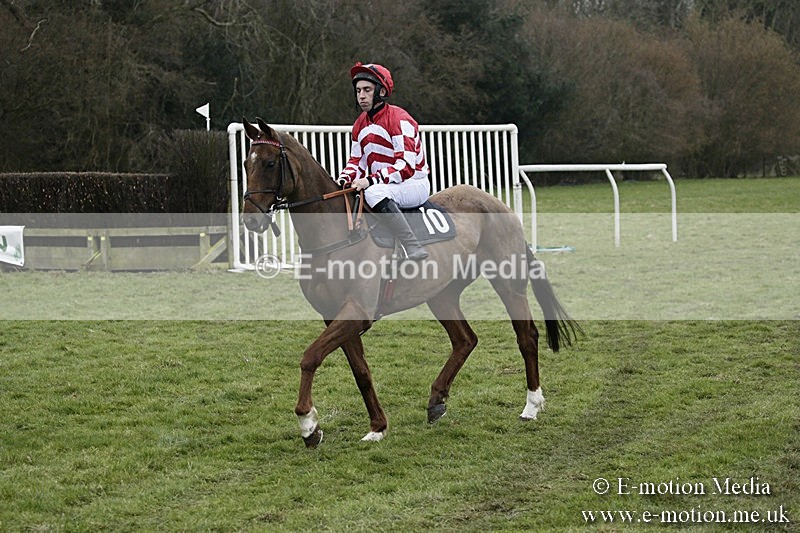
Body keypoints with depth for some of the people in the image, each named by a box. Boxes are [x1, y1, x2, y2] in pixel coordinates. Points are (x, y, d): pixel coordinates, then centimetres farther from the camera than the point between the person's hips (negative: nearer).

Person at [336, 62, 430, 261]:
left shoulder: (399, 119, -16)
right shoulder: (361, 123, 10)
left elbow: (406, 166, -24)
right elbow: (356, 160, 14)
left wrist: (371, 180, -30)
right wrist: (344, 179, -8)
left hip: (414, 183, -9)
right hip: (383, 186, 9)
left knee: (375, 193, -37)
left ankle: (413, 249, -39)